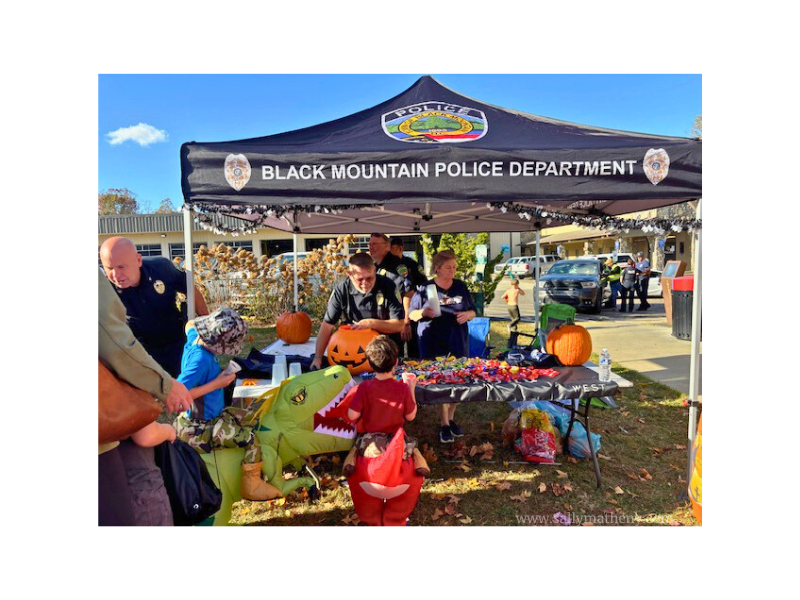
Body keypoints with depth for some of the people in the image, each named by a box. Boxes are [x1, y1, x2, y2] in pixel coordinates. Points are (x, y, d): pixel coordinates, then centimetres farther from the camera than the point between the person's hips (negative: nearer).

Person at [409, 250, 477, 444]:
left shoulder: (461, 286, 6)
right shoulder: (425, 288, -3)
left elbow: (473, 311, 14)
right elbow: (411, 314, 2)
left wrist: (467, 314, -9)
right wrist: (423, 313, -19)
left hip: (458, 342, 3)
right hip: (433, 344, -3)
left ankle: (451, 419, 28)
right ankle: (444, 425, 12)